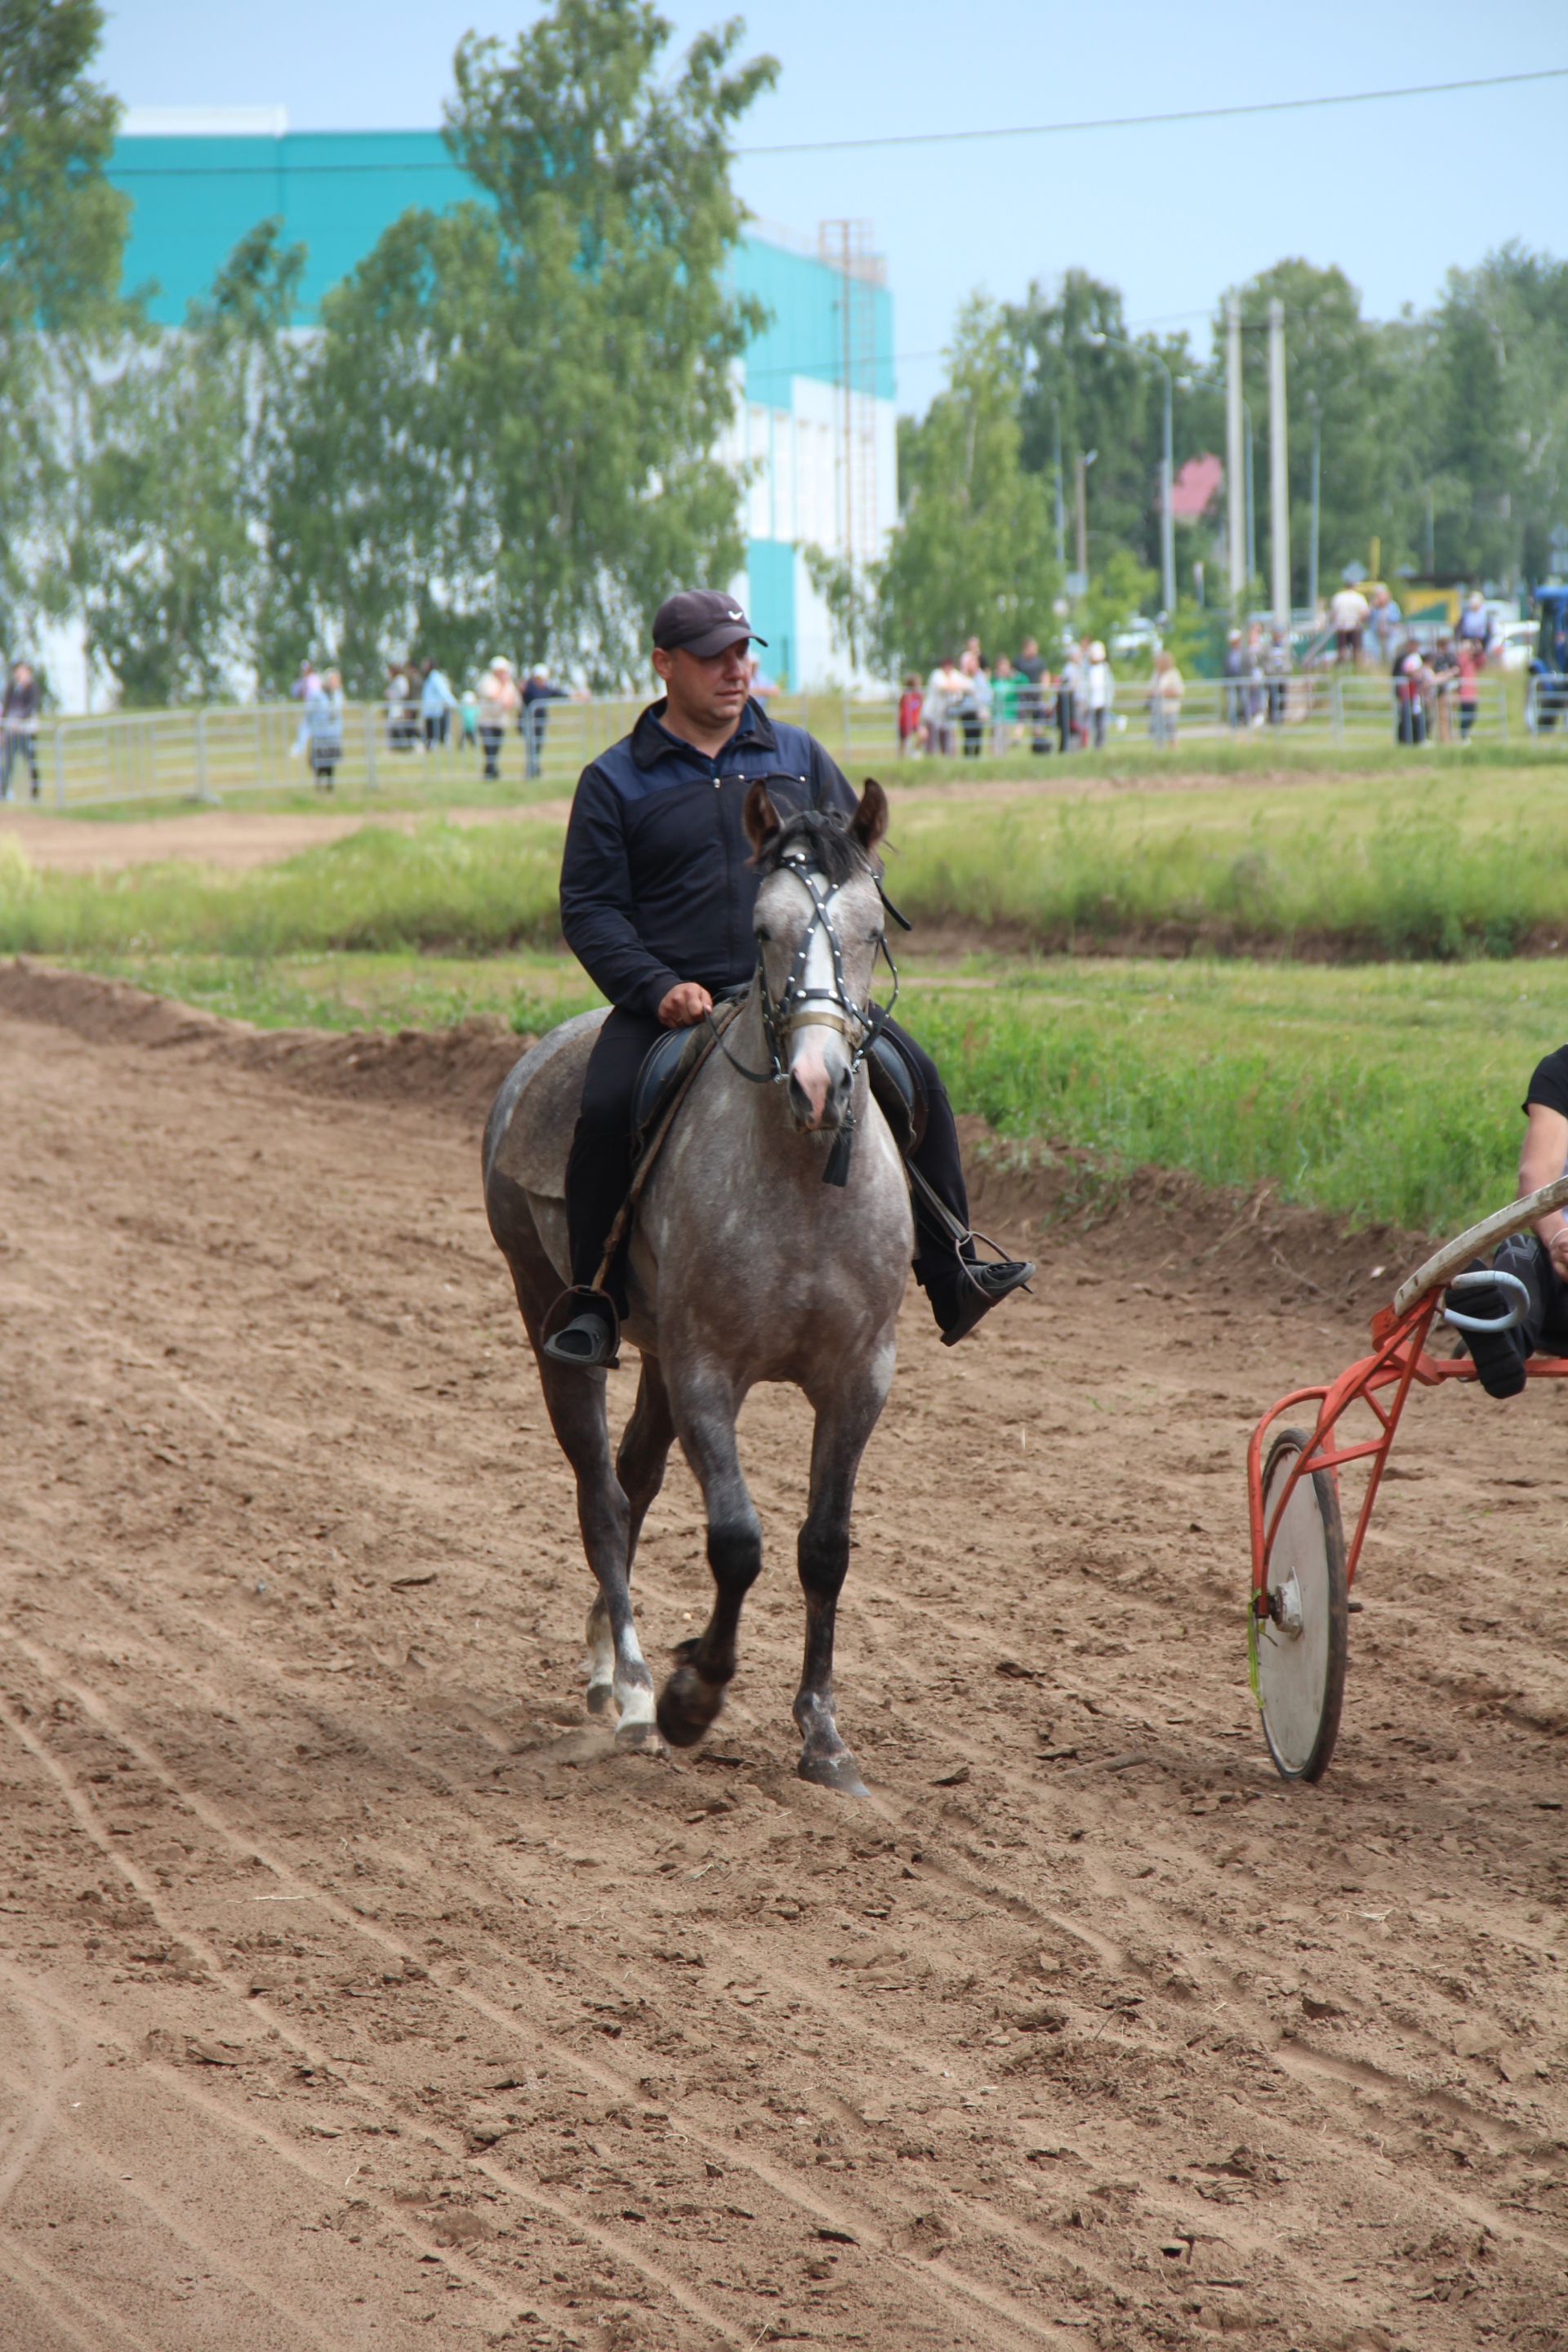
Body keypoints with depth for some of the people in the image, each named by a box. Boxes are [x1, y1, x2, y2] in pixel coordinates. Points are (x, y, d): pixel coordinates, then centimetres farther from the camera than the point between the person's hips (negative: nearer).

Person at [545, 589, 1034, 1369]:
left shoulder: (798, 757, 15)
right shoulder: (615, 780, 6)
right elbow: (589, 909, 1)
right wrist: (658, 989, -15)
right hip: (671, 1003, -2)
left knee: (916, 1077, -16)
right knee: (605, 1109, -29)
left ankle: (952, 1277, -8)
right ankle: (594, 1304, -17)